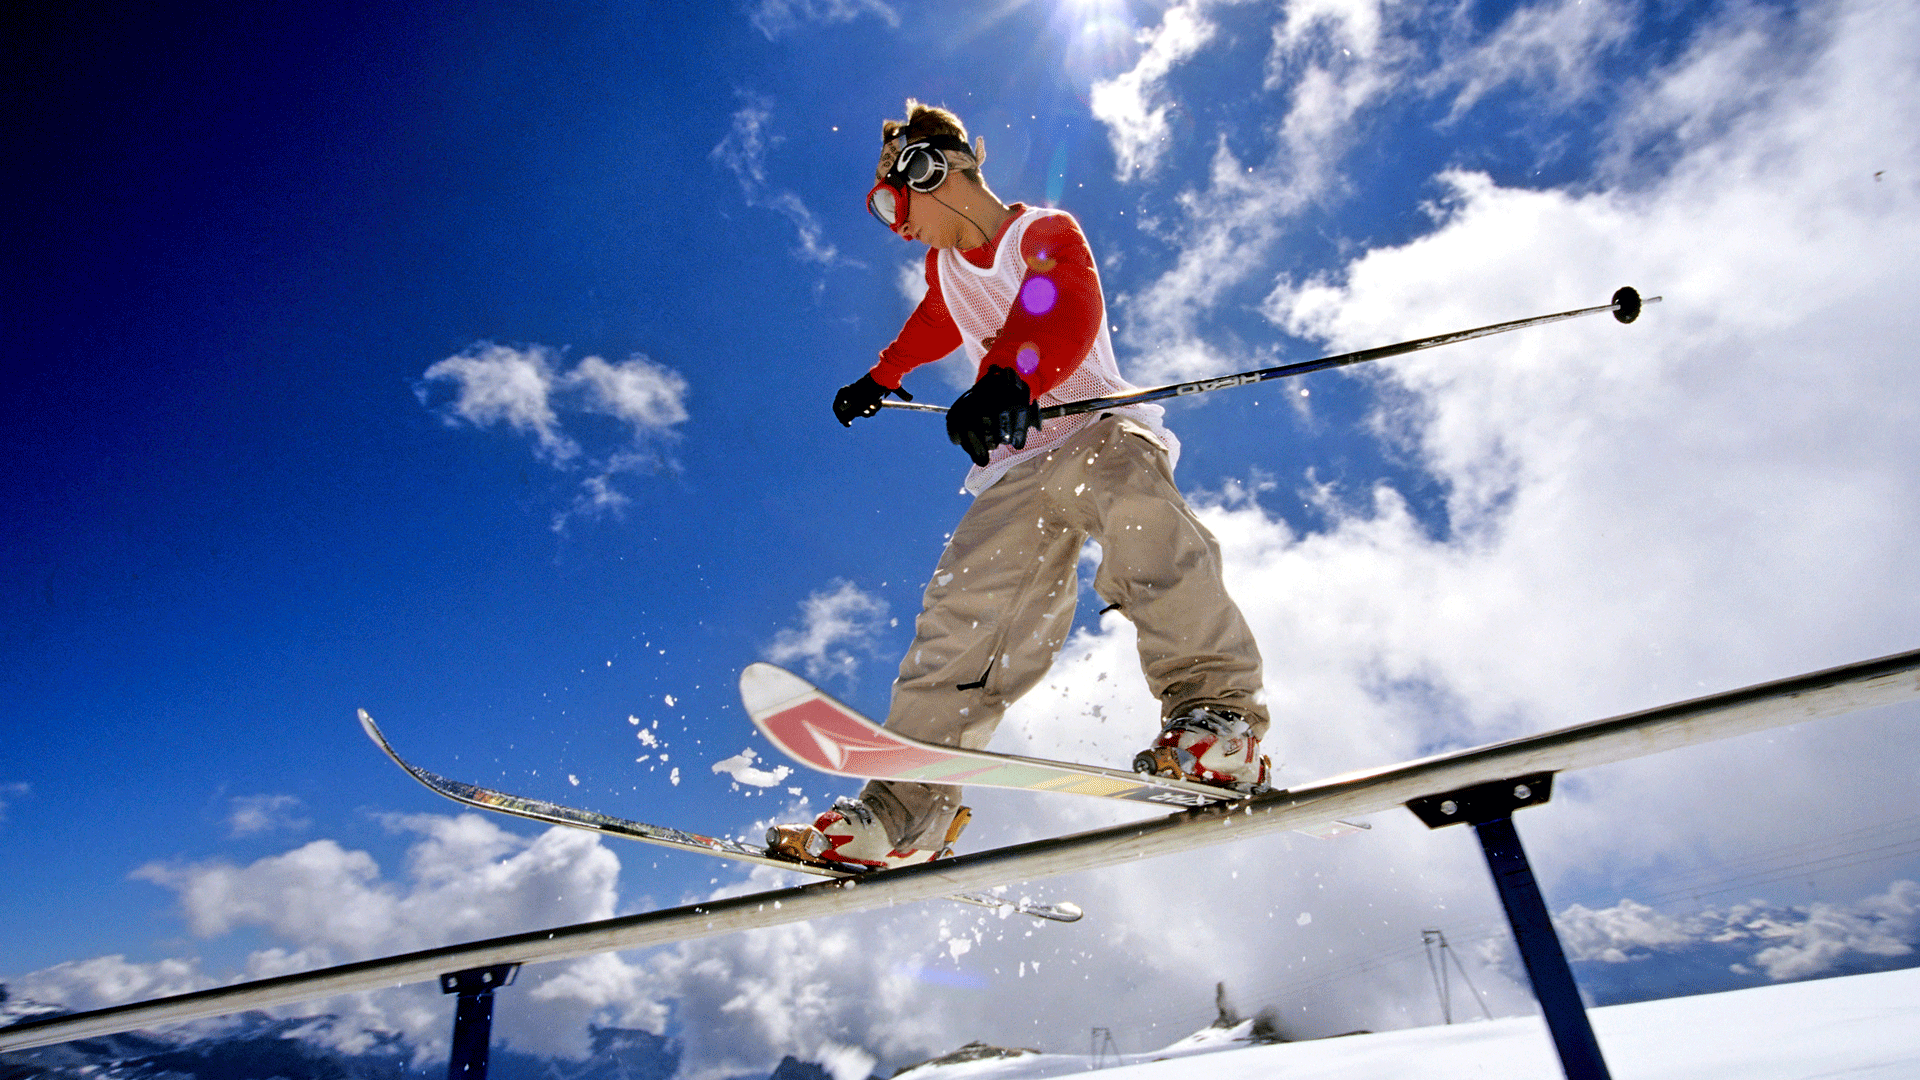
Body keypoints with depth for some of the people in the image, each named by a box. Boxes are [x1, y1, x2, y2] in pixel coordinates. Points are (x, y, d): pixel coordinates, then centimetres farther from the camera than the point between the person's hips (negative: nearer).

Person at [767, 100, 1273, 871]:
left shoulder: (1045, 233, 0)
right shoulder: (947, 265, 23)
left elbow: (1067, 311, -24)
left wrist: (1009, 380, -44)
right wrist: (881, 377, 63)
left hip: (1099, 430, -6)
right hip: (1017, 470, 6)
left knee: (1139, 521, -40)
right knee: (965, 614, -8)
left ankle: (1215, 716, -40)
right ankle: (902, 813, -8)